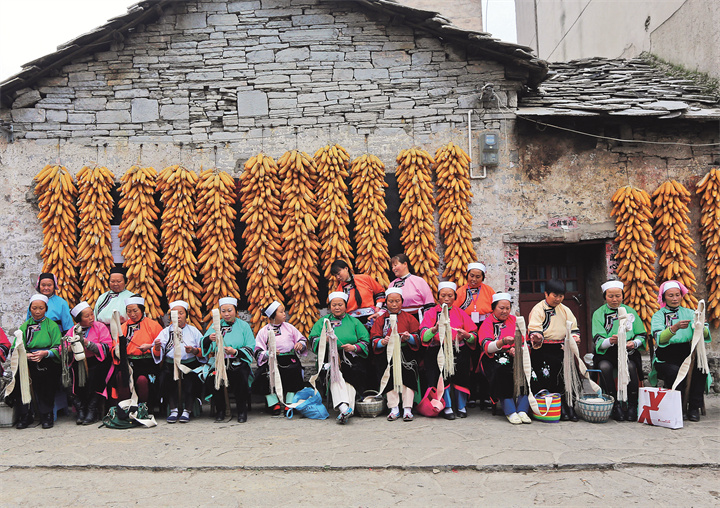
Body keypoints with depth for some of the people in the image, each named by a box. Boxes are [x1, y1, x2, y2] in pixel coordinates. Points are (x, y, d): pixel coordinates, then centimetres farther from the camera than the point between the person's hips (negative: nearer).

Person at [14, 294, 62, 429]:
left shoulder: (52, 325, 11)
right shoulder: (24, 327, 20)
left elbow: (58, 348, 1)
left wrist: (45, 353, -18)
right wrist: (26, 355, -13)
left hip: (48, 362, -2)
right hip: (29, 362, 2)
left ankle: (46, 414, -19)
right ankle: (25, 414, -17)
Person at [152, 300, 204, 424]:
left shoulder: (193, 331, 16)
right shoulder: (166, 331, 18)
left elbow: (203, 351, 6)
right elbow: (157, 354, 4)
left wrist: (194, 351, -15)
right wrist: (157, 348, -19)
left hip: (190, 364, -1)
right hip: (170, 363, 1)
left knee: (191, 377, -31)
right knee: (164, 376, -29)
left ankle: (187, 411, -22)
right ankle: (173, 410, -20)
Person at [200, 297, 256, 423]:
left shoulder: (244, 326, 10)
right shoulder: (216, 326, 16)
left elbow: (250, 348, 0)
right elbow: (204, 345, 3)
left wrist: (235, 351, -18)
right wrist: (209, 339, -21)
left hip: (238, 362, -2)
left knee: (240, 376, -32)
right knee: (212, 378, -28)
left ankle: (242, 411, -13)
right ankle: (220, 410, -6)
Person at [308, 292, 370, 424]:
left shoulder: (354, 322, 22)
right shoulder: (323, 321, 24)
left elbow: (366, 341, 11)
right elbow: (313, 339, 11)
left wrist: (354, 347, -8)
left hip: (351, 358, 0)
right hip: (329, 357, 0)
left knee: (353, 374, -32)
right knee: (334, 373, -33)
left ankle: (345, 409, -41)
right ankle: (343, 407, -47)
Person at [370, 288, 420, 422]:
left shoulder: (409, 318, 15)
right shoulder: (380, 319, 16)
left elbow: (418, 339, 7)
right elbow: (374, 341, 6)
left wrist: (409, 337, -14)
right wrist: (383, 342, -14)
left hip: (406, 352, -1)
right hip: (387, 354, 1)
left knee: (408, 374, -23)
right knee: (390, 375, -21)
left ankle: (407, 409, -19)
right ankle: (394, 409, -12)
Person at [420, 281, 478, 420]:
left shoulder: (461, 313, 18)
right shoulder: (431, 313, 12)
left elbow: (474, 337, 10)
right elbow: (424, 337, -5)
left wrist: (466, 335, -12)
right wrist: (435, 329, -24)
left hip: (459, 350, 1)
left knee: (461, 364, -27)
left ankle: (461, 406, -10)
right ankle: (447, 407, -18)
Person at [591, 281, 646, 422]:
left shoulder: (630, 312, 13)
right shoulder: (598, 314, 7)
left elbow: (641, 336, 10)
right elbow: (598, 341, -4)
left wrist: (634, 343, -13)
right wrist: (610, 341, -27)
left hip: (628, 352, 1)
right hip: (606, 353, -1)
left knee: (630, 367, -31)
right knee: (604, 367, -32)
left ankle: (632, 405, -18)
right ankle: (615, 405, -21)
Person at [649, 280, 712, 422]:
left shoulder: (689, 313, 13)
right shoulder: (658, 316, 4)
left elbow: (705, 335, -4)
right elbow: (660, 339, -16)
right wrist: (675, 327, -33)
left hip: (688, 357, 2)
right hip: (665, 360, -2)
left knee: (700, 368, -27)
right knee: (675, 372, -31)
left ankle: (694, 408, -12)